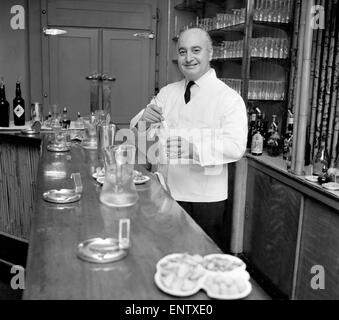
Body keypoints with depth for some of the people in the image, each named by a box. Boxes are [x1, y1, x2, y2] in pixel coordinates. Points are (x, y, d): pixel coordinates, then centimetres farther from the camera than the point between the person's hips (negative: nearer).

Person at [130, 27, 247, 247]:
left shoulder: (229, 98, -8)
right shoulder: (167, 92, 8)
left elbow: (236, 147, -20)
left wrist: (190, 148, -33)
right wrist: (144, 119, -18)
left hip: (207, 199, -4)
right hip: (168, 194, 4)